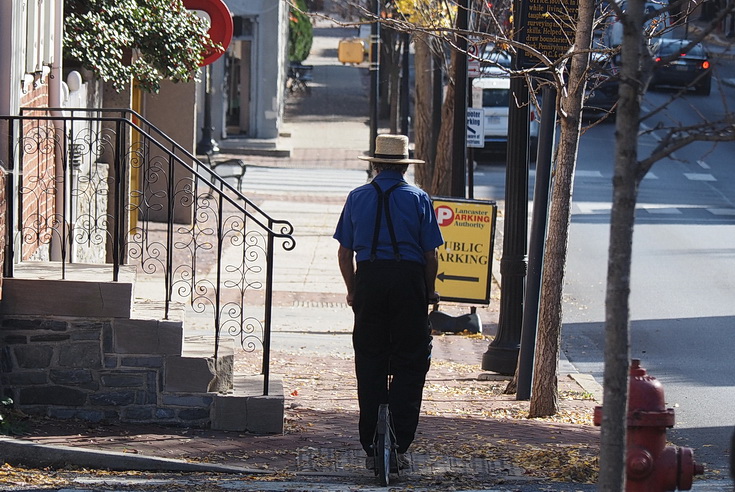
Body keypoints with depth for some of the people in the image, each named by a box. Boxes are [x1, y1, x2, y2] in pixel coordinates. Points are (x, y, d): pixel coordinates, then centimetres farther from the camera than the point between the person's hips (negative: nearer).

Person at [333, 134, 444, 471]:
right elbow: (431, 254, 0)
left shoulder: (357, 197, 7)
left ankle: (371, 449, 7)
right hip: (409, 279, -2)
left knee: (369, 366, 8)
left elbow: (345, 252, 7)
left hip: (369, 279, 2)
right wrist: (429, 291, 13)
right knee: (409, 366, 4)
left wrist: (352, 290, 19)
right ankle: (397, 447, -3)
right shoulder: (418, 199, 2)